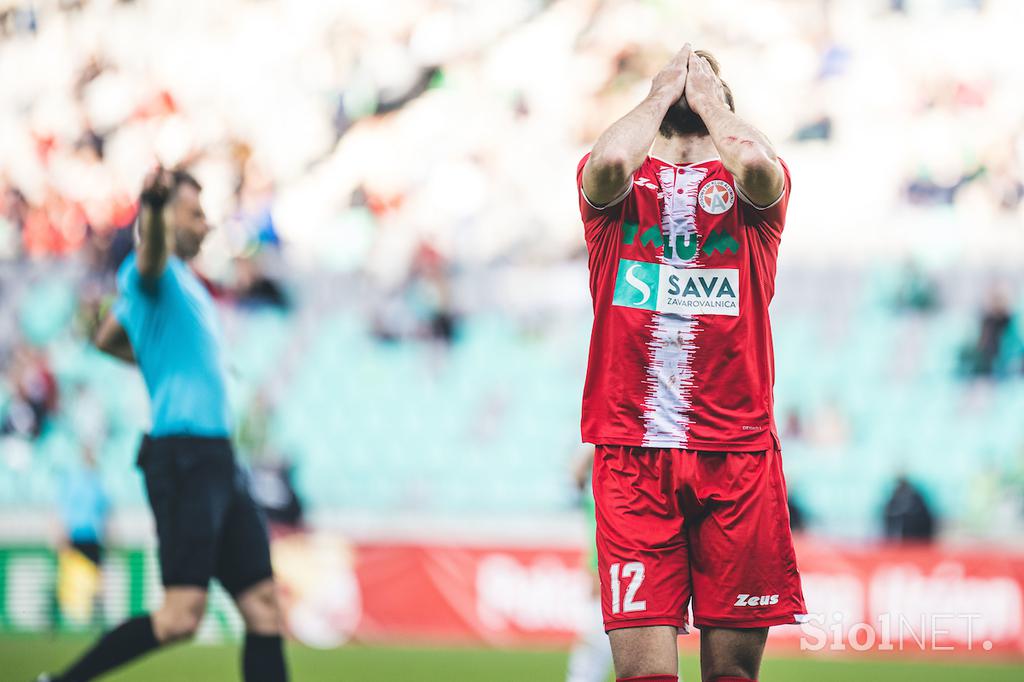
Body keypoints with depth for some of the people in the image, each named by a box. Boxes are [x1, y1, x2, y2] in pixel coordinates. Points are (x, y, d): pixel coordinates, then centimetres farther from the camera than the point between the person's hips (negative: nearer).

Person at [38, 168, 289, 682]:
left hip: (217, 462, 10)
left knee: (263, 607, 3)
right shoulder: (155, 274, -5)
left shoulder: (181, 281, 24)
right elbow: (151, 250, -32)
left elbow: (107, 340, 39)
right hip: (185, 455, -10)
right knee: (182, 615, -17)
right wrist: (154, 203, -53)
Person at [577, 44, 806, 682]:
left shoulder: (753, 186, 10)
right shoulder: (618, 184, 11)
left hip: (737, 454, 1)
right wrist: (663, 93, 2)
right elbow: (609, 162, -15)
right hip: (633, 452, -1)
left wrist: (710, 98, 3)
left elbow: (755, 165, -15)